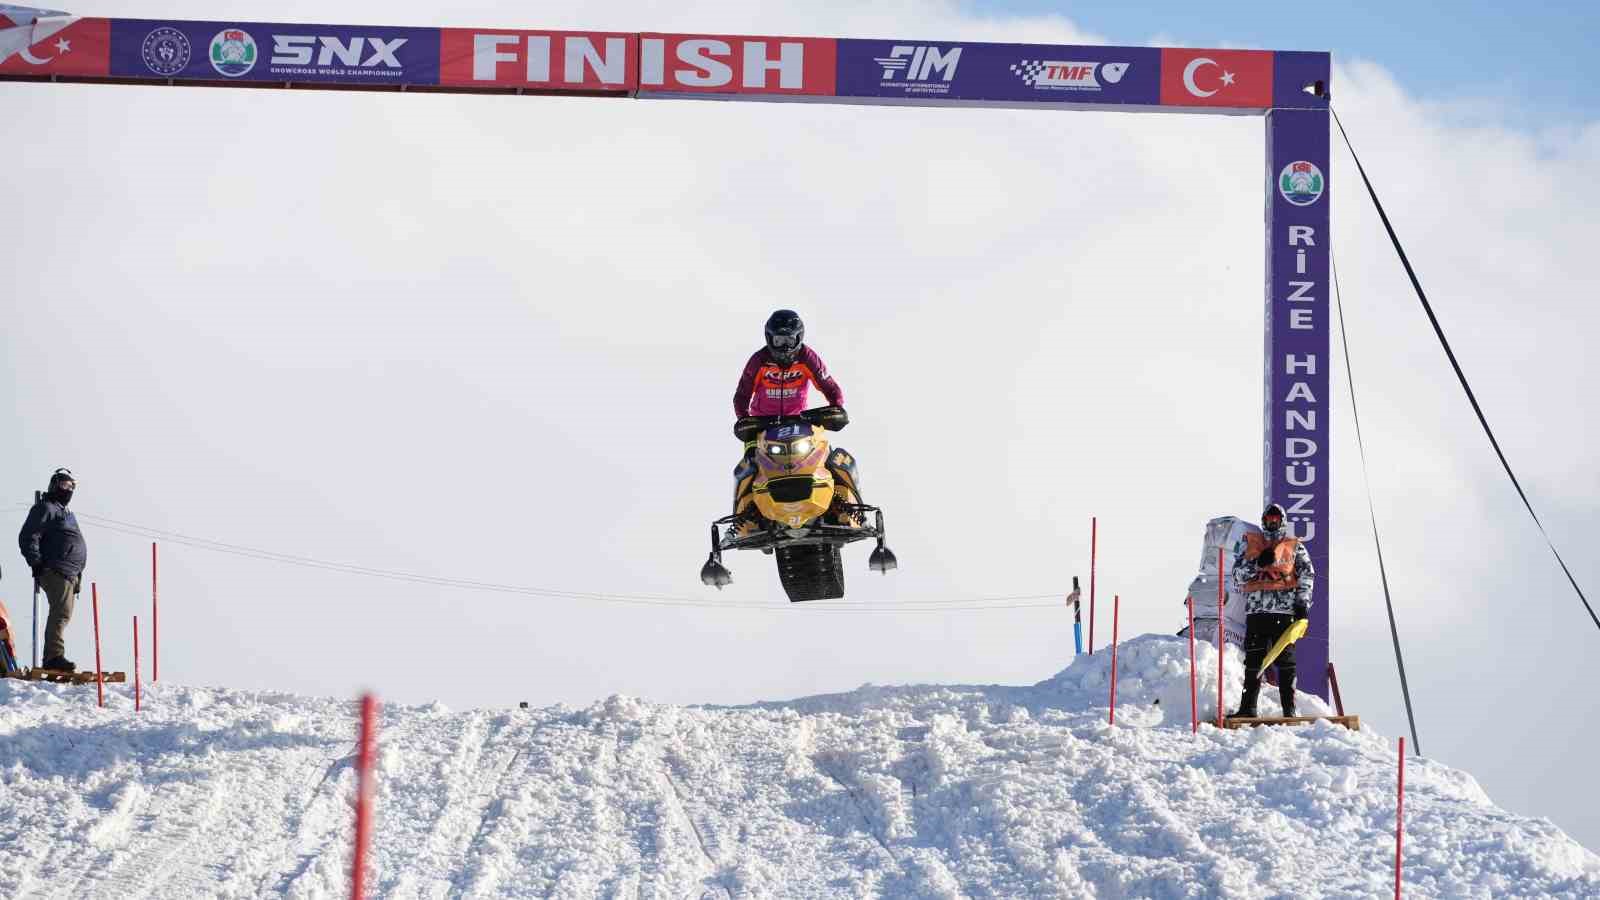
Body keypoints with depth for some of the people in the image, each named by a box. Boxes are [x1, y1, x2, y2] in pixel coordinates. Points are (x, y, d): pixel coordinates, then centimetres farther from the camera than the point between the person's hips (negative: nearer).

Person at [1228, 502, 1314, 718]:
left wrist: (1302, 603, -5)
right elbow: (1238, 576, 12)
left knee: (1285, 661, -5)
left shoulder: (1294, 546, 14)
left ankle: (1289, 710, -5)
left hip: (1285, 610, -2)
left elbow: (1307, 574, 7)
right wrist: (1258, 563, -6)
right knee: (1253, 660, -1)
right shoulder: (1248, 543, 18)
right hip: (1256, 610, 2)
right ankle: (1248, 708, 3)